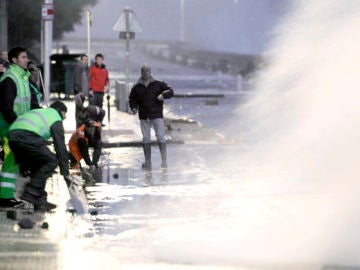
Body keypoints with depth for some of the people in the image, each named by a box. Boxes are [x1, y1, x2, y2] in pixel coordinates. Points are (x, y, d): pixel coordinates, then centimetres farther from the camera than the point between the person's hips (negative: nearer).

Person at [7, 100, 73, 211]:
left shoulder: (39, 112, 37)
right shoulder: (56, 119, 14)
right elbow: (60, 147, 10)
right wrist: (66, 173, 13)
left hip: (12, 135, 8)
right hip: (27, 136, -8)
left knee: (37, 164, 22)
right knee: (51, 161, 5)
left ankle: (39, 201, 17)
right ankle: (31, 192, -5)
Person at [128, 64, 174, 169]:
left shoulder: (158, 84, 3)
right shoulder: (137, 87, 9)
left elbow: (170, 91, 1)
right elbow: (132, 99, 18)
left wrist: (163, 95, -19)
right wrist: (134, 107, -1)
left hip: (157, 115, -3)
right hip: (144, 116, 3)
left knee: (160, 136, -9)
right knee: (146, 138, 6)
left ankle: (164, 160, -6)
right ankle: (147, 161, 13)